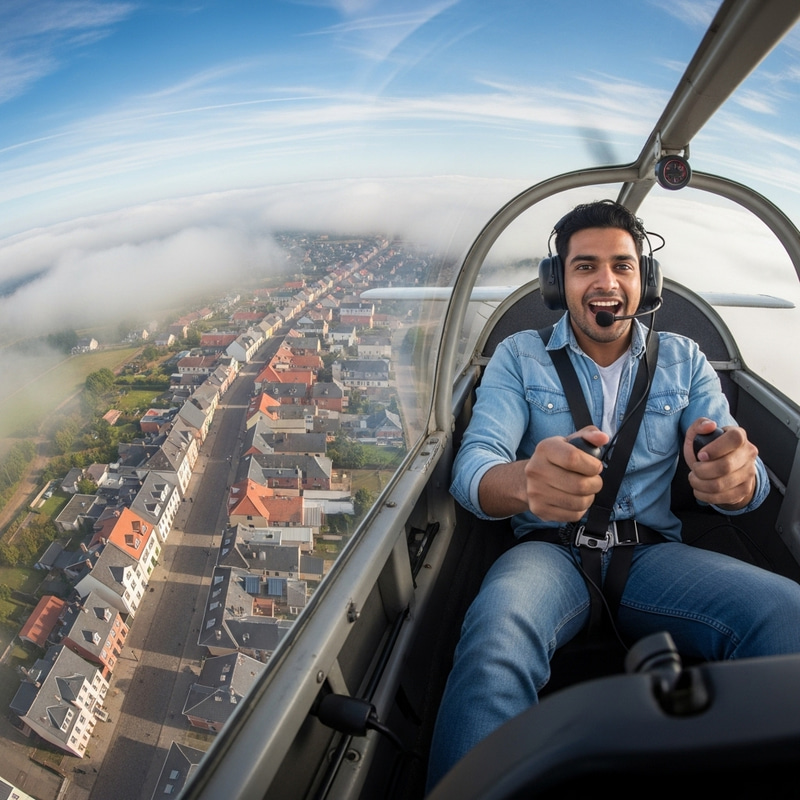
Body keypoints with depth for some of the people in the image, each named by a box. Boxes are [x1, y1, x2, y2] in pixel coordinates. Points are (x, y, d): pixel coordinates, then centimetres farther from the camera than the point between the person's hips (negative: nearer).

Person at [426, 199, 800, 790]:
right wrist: (525, 481, -37)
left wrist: (736, 475, -26)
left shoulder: (684, 360, 11)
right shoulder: (520, 356, 3)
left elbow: (748, 475, 3)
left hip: (654, 553, 3)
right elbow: (474, 463, -10)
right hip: (550, 551, -2)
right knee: (495, 634, -35)